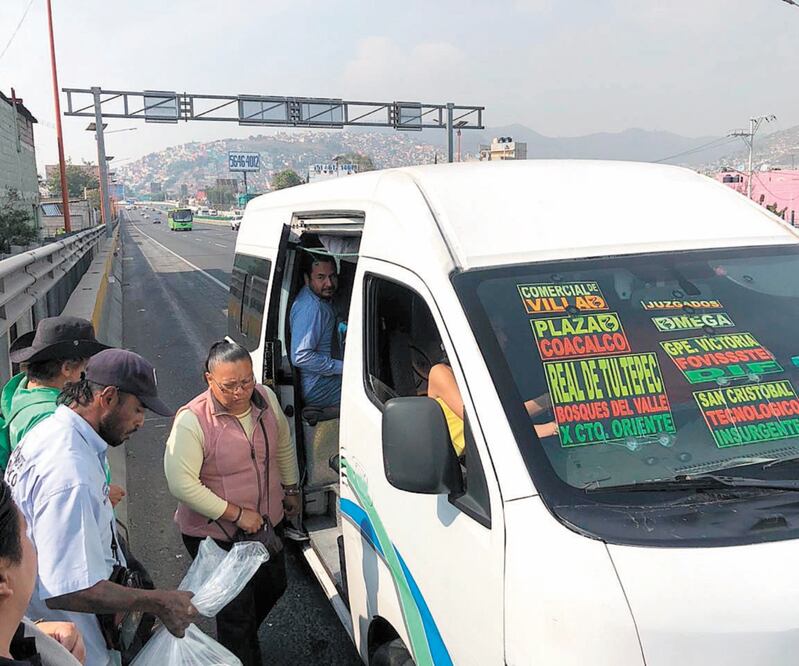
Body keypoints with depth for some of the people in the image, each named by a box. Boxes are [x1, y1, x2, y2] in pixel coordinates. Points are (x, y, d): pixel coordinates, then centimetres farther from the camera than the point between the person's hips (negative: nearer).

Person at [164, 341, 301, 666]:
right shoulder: (192, 421, -25)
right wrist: (237, 514, -24)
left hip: (266, 523, 7)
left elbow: (284, 447, 9)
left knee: (273, 586, 26)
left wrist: (291, 489, 17)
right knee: (236, 610, 4)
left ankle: (246, 635, 55)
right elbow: (182, 485, -27)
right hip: (215, 536, -7)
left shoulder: (267, 399, -8)